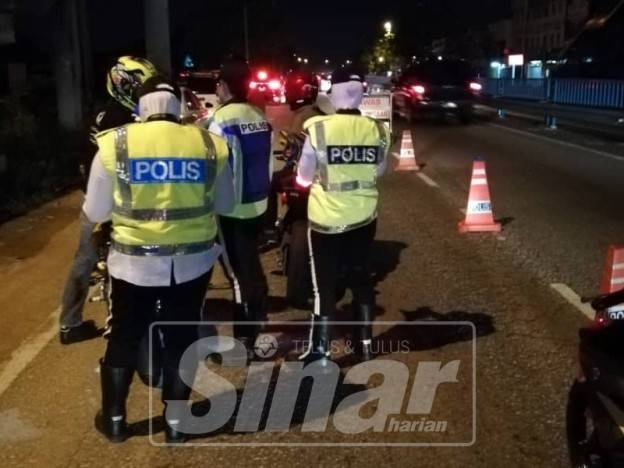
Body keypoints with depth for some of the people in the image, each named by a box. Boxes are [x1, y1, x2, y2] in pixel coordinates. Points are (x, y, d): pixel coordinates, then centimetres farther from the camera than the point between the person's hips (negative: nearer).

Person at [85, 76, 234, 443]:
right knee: (181, 339, 16)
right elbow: (226, 205, 7)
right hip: (192, 263, 1)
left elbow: (95, 213, -1)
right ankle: (175, 421, 27)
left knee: (124, 339, 17)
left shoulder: (115, 144, -8)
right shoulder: (210, 145, -4)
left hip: (134, 263, -1)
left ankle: (114, 419, 32)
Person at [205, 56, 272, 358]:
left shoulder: (221, 121, -17)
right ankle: (258, 320, 36)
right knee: (252, 265, 21)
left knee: (238, 272, 2)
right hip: (258, 204, 7)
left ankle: (245, 338, 10)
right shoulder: (261, 118, 5)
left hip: (232, 208, -7)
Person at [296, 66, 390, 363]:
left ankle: (320, 350, 14)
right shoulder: (378, 131, -7)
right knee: (361, 279, 17)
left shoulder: (318, 129, -16)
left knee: (325, 285, 7)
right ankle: (365, 343, 28)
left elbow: (303, 178, -6)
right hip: (363, 217, 3)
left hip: (327, 220, -3)